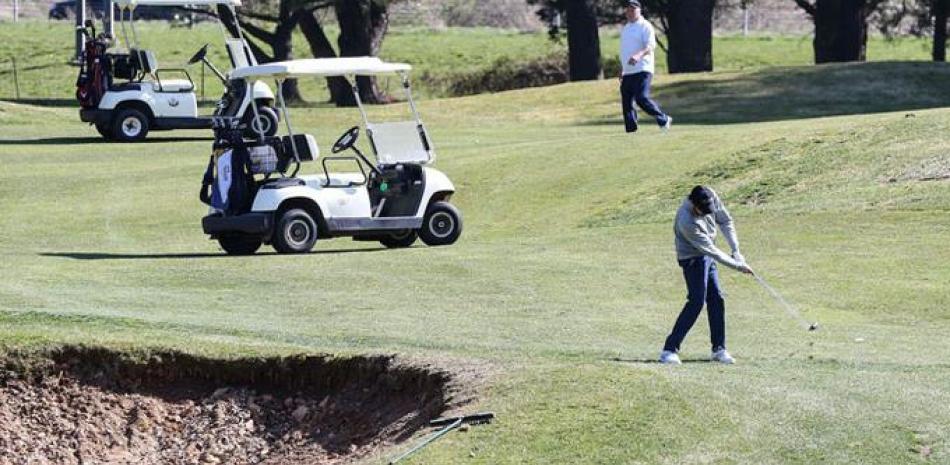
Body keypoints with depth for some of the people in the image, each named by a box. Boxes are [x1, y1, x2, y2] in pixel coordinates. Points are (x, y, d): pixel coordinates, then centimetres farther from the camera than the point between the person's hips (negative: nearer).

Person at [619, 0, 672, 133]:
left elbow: (650, 45, -18)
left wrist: (639, 55, -36)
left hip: (642, 70, -8)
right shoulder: (625, 29, 21)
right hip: (627, 73, 8)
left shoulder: (645, 26, -4)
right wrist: (621, 70, 26)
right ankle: (631, 131, 6)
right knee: (626, 102, 2)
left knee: (642, 98, -20)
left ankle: (664, 120, -5)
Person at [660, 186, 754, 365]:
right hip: (693, 258, -8)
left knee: (717, 300, 6)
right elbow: (710, 249, -27)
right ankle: (669, 350, -16)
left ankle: (719, 349, 14)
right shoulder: (687, 222, -34)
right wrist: (738, 265, -20)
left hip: (707, 257, 8)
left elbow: (726, 221, 2)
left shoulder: (711, 196, -14)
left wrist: (736, 250, -5)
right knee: (696, 302, -16)